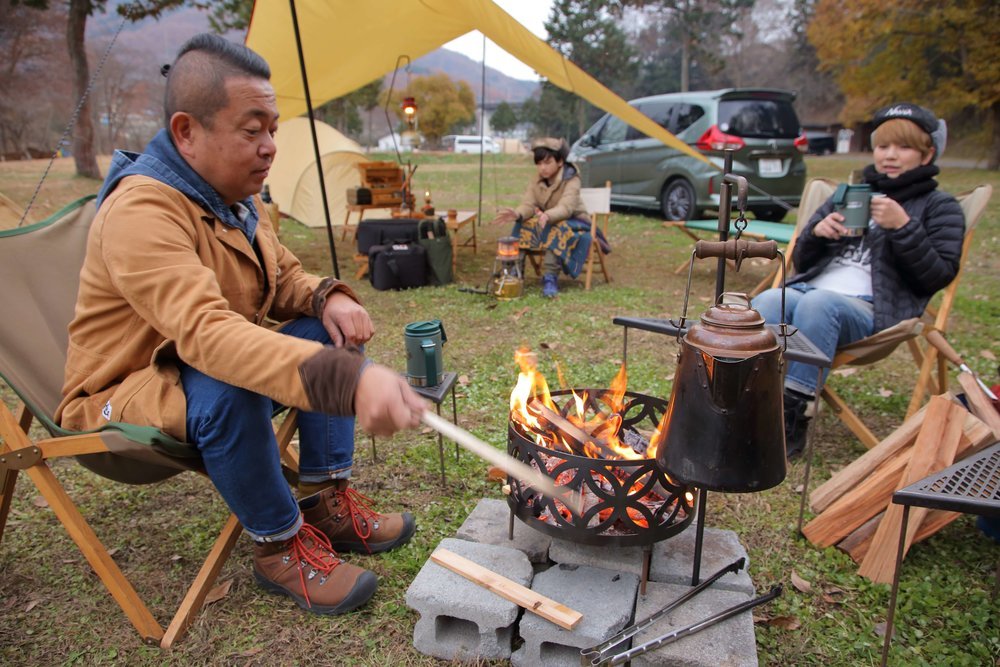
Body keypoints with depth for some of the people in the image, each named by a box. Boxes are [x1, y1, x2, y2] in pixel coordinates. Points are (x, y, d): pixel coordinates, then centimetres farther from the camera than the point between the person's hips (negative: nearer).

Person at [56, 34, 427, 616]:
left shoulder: (237, 197, -1)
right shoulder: (141, 210, -29)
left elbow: (286, 279, 9)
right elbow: (205, 333, -44)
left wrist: (328, 298, -16)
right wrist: (348, 381, -57)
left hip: (215, 365, 8)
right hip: (123, 396, -8)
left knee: (331, 331, -7)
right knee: (227, 388, -38)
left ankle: (327, 501, -4)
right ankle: (281, 547, -14)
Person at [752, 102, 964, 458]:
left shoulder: (939, 206, 16)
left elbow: (940, 275, 2)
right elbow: (801, 260, 24)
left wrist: (902, 227, -8)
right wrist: (817, 232, 3)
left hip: (872, 311, -3)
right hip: (809, 290, 4)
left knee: (818, 304, -37)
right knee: (766, 303, -31)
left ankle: (792, 418, -36)